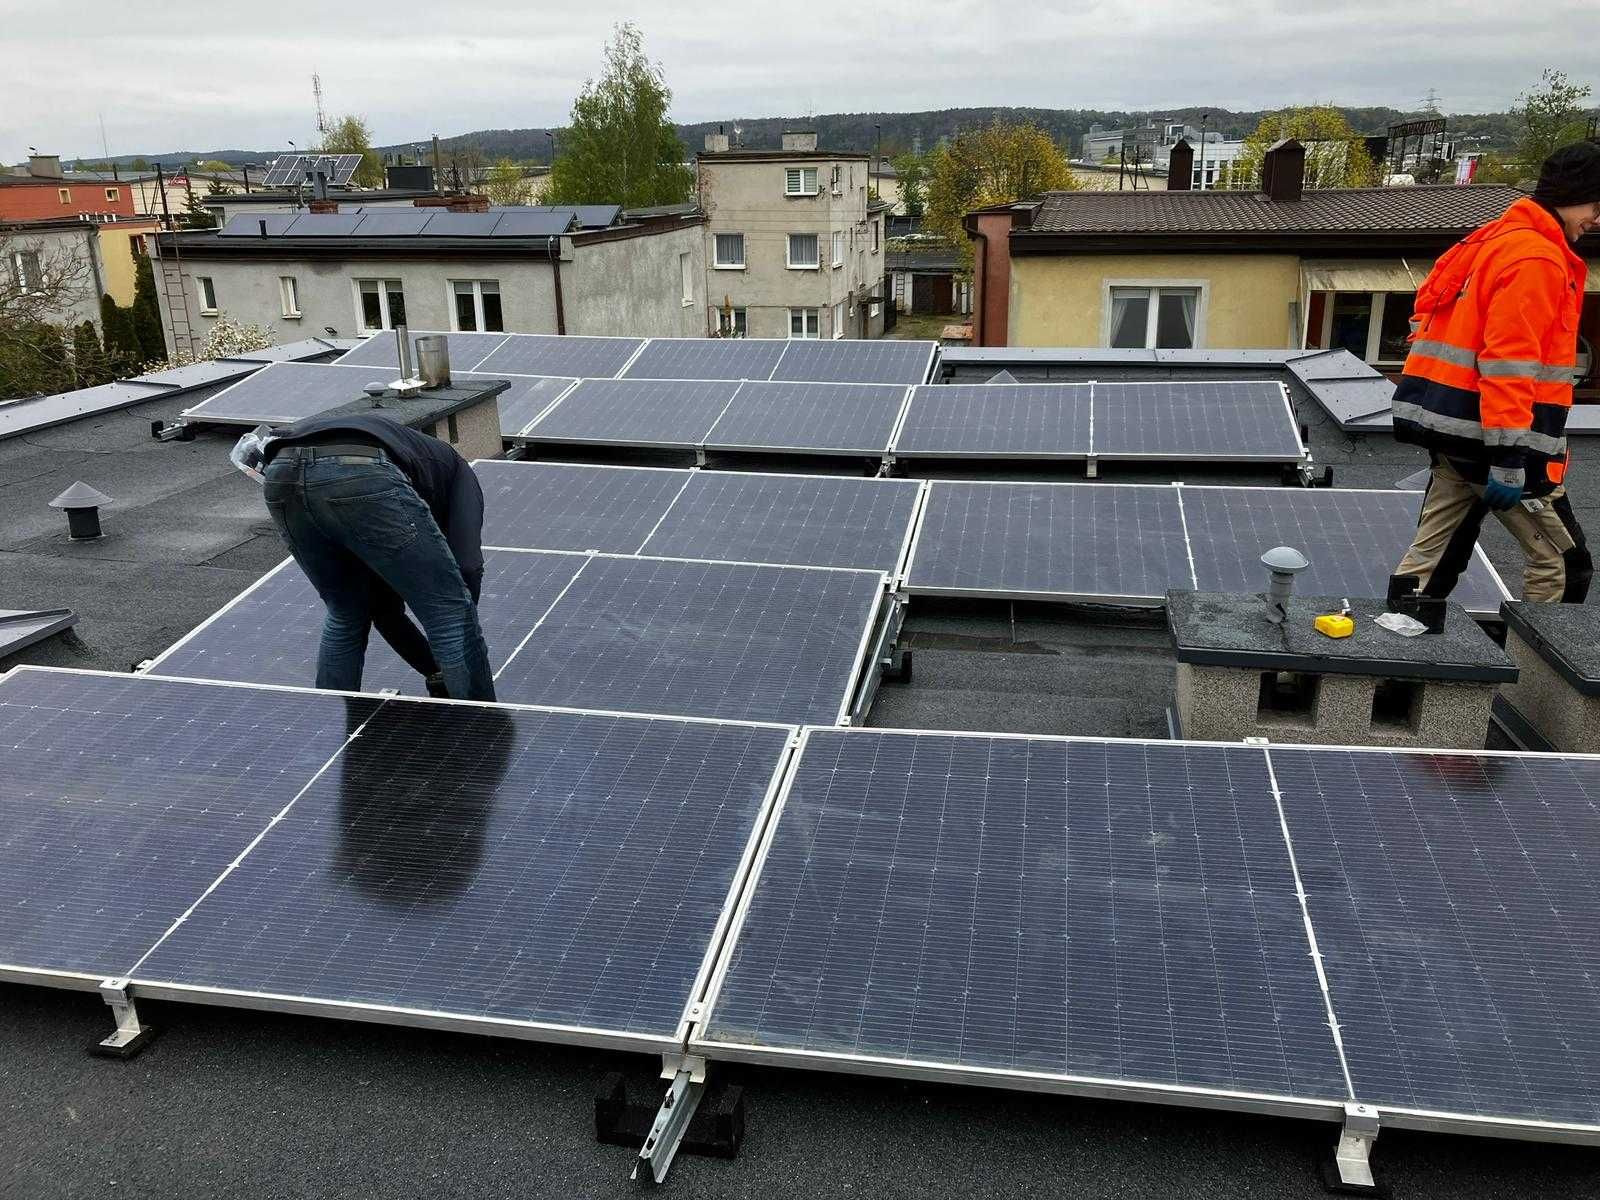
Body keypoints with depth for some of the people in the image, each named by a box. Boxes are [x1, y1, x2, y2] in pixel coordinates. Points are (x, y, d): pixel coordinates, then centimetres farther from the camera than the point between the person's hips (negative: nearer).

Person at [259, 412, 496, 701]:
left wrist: (439, 672, 47)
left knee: (346, 617, 31)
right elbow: (467, 567, 12)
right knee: (451, 615, 11)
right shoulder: (456, 472, 32)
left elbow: (385, 609, 45)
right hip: (361, 477, -6)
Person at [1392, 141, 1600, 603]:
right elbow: (1509, 363, -21)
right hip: (1490, 433, -9)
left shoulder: (1492, 242, 17)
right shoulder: (1536, 259, -13)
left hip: (1451, 427, 9)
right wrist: (1508, 458, -23)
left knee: (1432, 562, 11)